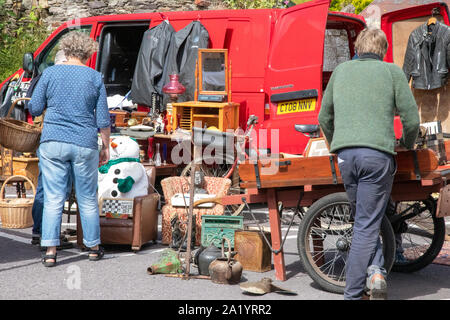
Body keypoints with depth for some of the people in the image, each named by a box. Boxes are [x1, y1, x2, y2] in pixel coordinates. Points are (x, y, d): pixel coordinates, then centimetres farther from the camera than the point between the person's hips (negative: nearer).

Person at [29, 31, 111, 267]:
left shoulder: (50, 73, 1)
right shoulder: (95, 78, 1)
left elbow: (34, 109, 4)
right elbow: (103, 119, 2)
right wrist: (106, 146, 12)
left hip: (53, 143, 0)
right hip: (84, 145, 0)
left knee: (53, 199, 2)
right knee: (87, 200, 11)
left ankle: (50, 250, -5)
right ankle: (93, 248, 21)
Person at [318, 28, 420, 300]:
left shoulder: (341, 70, 18)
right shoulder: (392, 72, 9)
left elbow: (325, 117, 25)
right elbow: (411, 119, 5)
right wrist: (407, 144, 25)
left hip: (345, 154, 3)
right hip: (378, 154, -3)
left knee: (364, 220, 17)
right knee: (367, 225, -1)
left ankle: (375, 270, -2)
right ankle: (353, 293, -4)